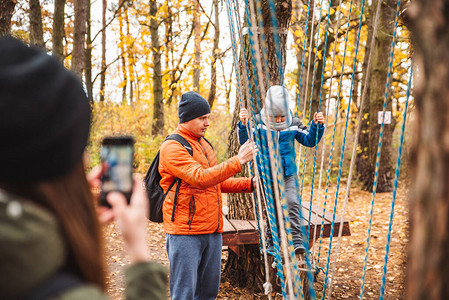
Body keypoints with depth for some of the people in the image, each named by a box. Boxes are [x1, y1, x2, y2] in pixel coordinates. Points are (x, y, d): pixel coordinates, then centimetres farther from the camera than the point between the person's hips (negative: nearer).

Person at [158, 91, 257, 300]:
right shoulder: (172, 147, -12)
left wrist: (249, 184, 12)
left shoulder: (203, 143, 16)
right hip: (185, 232, -8)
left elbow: (216, 182, 23)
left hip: (212, 230, 8)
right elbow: (201, 178, -25)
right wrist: (238, 161, -24)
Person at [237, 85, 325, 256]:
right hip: (266, 175, 0)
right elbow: (243, 141, -14)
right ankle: (271, 244, 23)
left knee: (292, 203, -20)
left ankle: (297, 240, -14)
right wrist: (243, 124, -32)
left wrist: (317, 126, -13)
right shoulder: (258, 123, -8)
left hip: (288, 174, 1)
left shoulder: (293, 124, -2)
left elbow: (310, 141, 3)